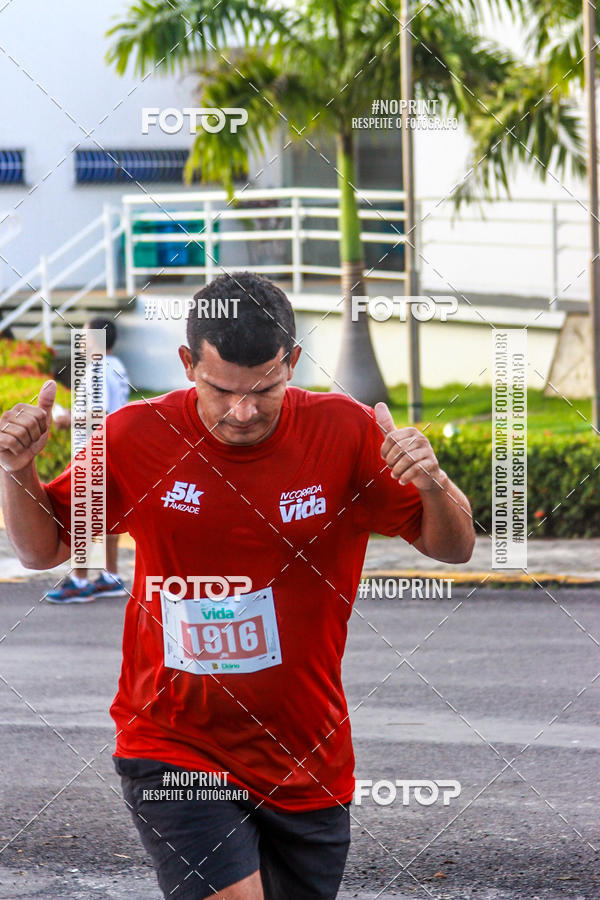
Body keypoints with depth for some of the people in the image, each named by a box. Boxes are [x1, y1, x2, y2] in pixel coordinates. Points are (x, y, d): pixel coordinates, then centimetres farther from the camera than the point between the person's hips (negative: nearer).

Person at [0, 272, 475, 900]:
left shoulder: (345, 433, -5)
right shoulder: (135, 438, -5)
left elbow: (452, 547, 1)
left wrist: (434, 485, -21)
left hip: (305, 761, 2)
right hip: (171, 749, -2)